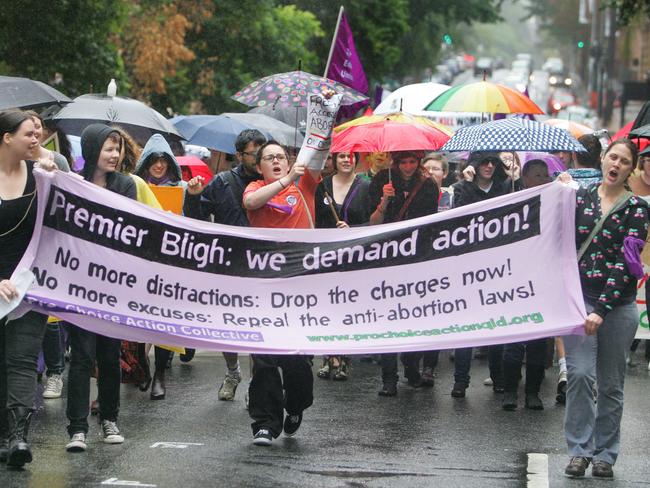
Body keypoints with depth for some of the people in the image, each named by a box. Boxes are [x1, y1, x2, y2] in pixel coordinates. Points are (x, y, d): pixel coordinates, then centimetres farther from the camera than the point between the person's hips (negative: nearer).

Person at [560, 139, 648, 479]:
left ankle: (605, 454, 15)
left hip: (617, 304, -1)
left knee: (611, 383, 6)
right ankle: (580, 450, -1)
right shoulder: (581, 197, 7)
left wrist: (602, 310, -18)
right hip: (579, 298, 1)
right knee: (580, 374, -10)